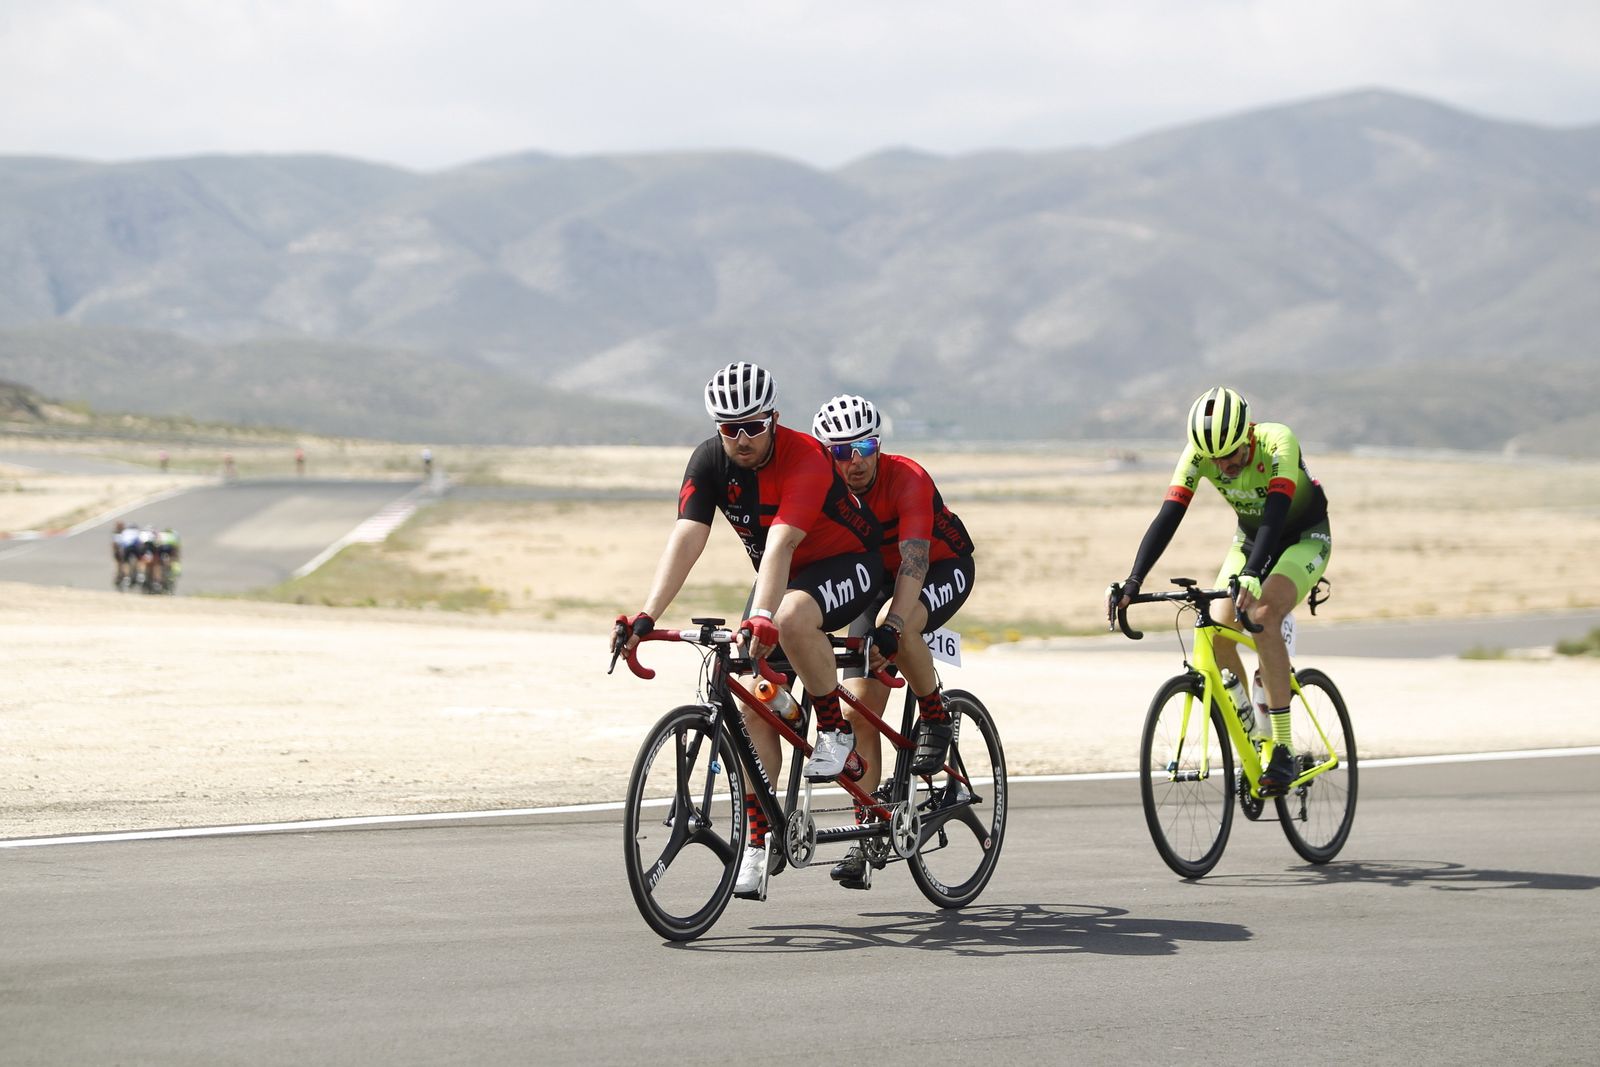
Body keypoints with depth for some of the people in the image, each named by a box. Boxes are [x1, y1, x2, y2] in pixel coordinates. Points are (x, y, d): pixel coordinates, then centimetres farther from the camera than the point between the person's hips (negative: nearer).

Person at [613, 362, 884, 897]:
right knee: (753, 702, -7)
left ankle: (835, 728, -16)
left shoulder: (805, 460, -30)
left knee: (791, 618, -38)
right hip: (777, 575, 6)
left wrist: (760, 619, -56)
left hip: (845, 566, -6)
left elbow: (780, 545, -42)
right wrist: (647, 615, -38)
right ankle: (757, 837, 0)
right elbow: (686, 538, -25)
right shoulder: (709, 460, -14)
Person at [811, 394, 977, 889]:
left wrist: (891, 625, -53)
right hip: (873, 580, 4)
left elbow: (914, 561, -40)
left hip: (942, 570, -4)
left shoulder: (907, 479, -31)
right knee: (859, 711, -8)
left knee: (898, 629, -39)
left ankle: (936, 716, -11)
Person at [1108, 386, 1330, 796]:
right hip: (1251, 536, 5)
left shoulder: (1277, 442, -34)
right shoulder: (1198, 455, -22)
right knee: (1217, 635, -11)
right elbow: (1167, 519, -28)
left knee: (1262, 617, -30)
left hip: (1305, 537, -5)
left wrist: (1251, 575, -61)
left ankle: (1283, 750, -29)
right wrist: (1131, 583, -40)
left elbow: (1275, 513, -46)